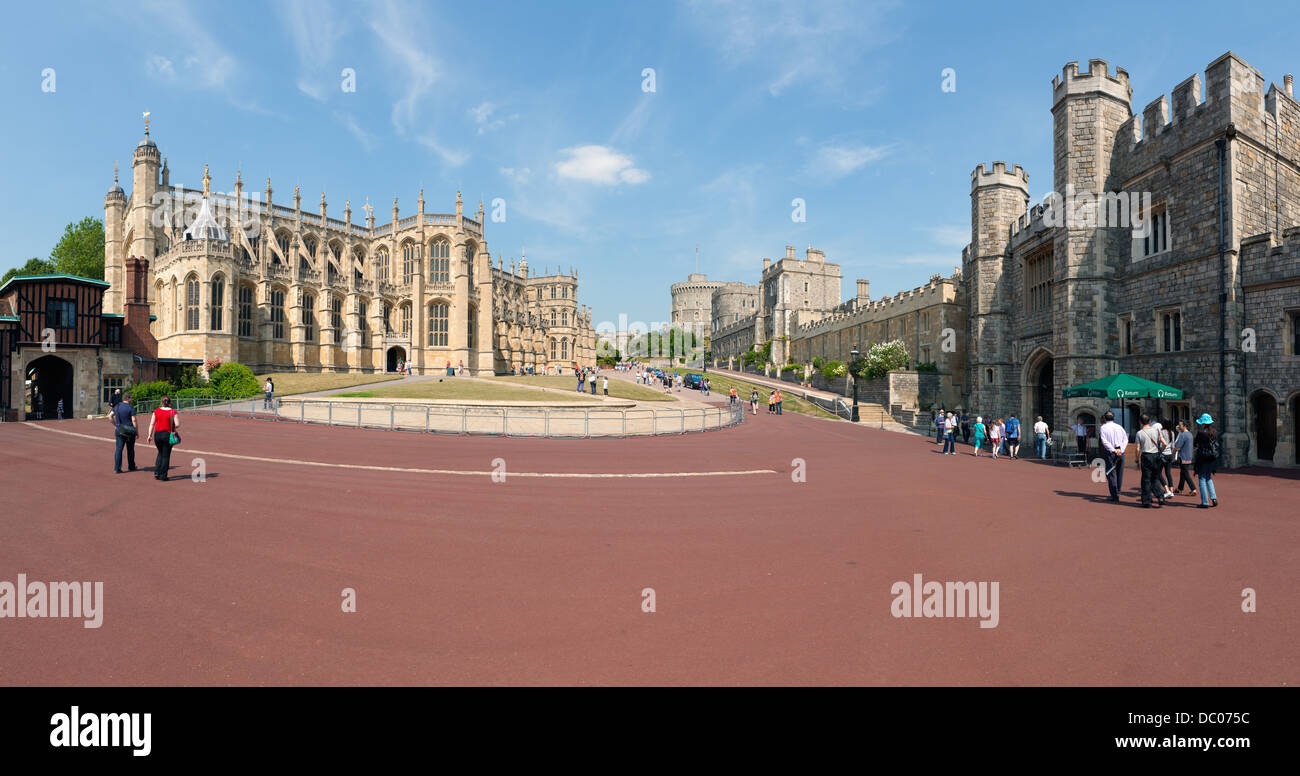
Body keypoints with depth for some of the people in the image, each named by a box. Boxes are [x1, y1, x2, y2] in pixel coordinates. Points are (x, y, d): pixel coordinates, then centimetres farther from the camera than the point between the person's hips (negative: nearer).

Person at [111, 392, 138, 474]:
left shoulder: (117, 406, 5)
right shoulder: (131, 408, -11)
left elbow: (110, 416, 6)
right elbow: (134, 420, -15)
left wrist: (114, 425, 13)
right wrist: (137, 431, -7)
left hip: (119, 430, 4)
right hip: (129, 431, -4)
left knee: (118, 449, 3)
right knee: (130, 449, 11)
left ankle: (116, 468, -3)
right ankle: (131, 467, 22)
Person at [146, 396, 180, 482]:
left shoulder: (156, 411, 2)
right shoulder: (173, 412, -6)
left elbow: (152, 424, 1)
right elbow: (177, 425, -12)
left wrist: (150, 435, 5)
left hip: (157, 434, 3)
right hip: (168, 435, -3)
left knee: (160, 453, 22)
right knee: (166, 455, 4)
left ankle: (156, 473, 16)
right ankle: (163, 476, 6)